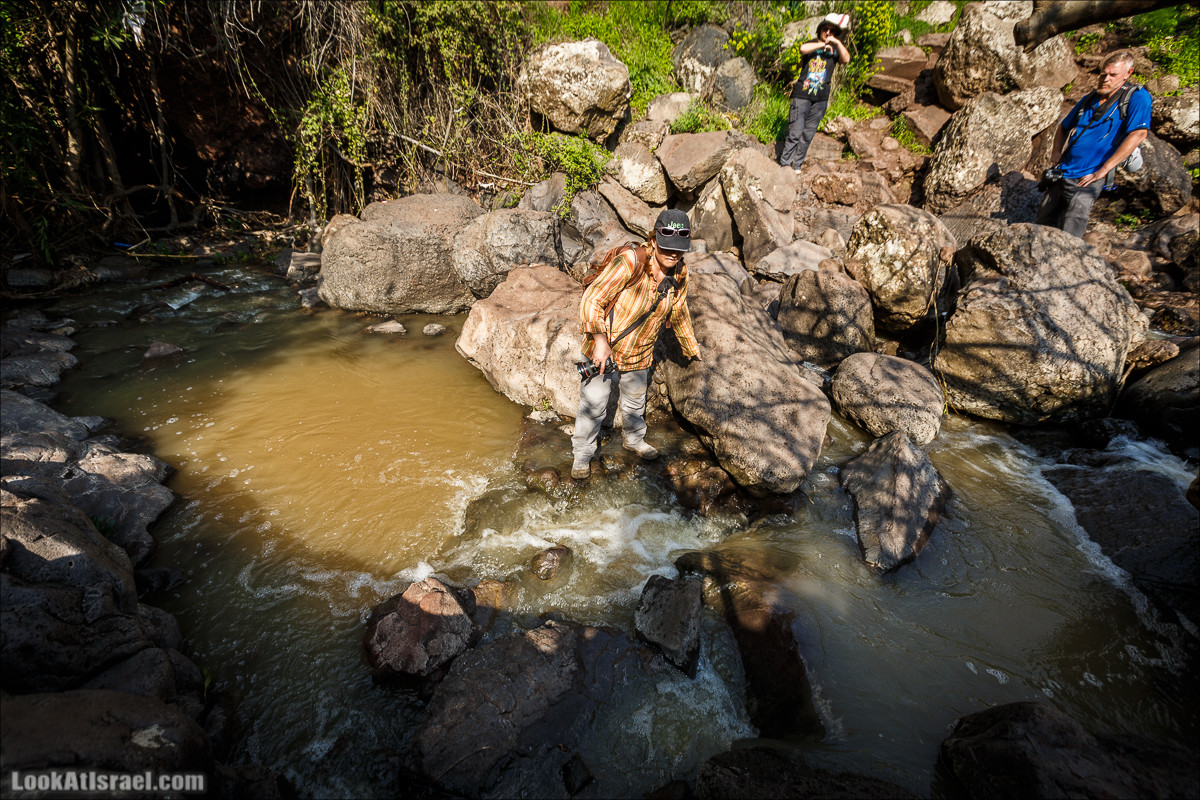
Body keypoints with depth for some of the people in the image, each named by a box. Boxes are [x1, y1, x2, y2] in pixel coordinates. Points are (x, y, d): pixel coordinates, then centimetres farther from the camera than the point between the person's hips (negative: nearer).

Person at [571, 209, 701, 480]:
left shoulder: (679, 275, -7)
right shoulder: (631, 262, -28)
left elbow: (678, 314, 12)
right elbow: (592, 300, -27)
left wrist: (692, 349, 22)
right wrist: (600, 340, -37)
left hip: (639, 356, 6)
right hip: (603, 352, -5)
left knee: (635, 402, 27)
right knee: (593, 406, 8)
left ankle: (634, 439, 55)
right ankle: (582, 454, 32)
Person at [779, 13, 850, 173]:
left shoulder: (835, 50, 11)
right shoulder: (812, 44, 7)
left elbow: (846, 59, -9)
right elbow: (803, 49, -17)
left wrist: (837, 43, -18)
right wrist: (823, 44, -13)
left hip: (820, 99, 3)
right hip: (802, 95, -2)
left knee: (808, 134, 5)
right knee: (795, 132, -9)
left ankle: (796, 165, 13)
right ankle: (784, 164, -2)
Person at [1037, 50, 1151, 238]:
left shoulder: (1136, 97, -3)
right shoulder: (1090, 99, 16)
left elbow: (1138, 134, -15)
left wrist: (1103, 170, -19)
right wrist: (1056, 151, 10)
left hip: (1087, 179, -7)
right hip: (1062, 173, 7)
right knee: (1043, 225, 11)